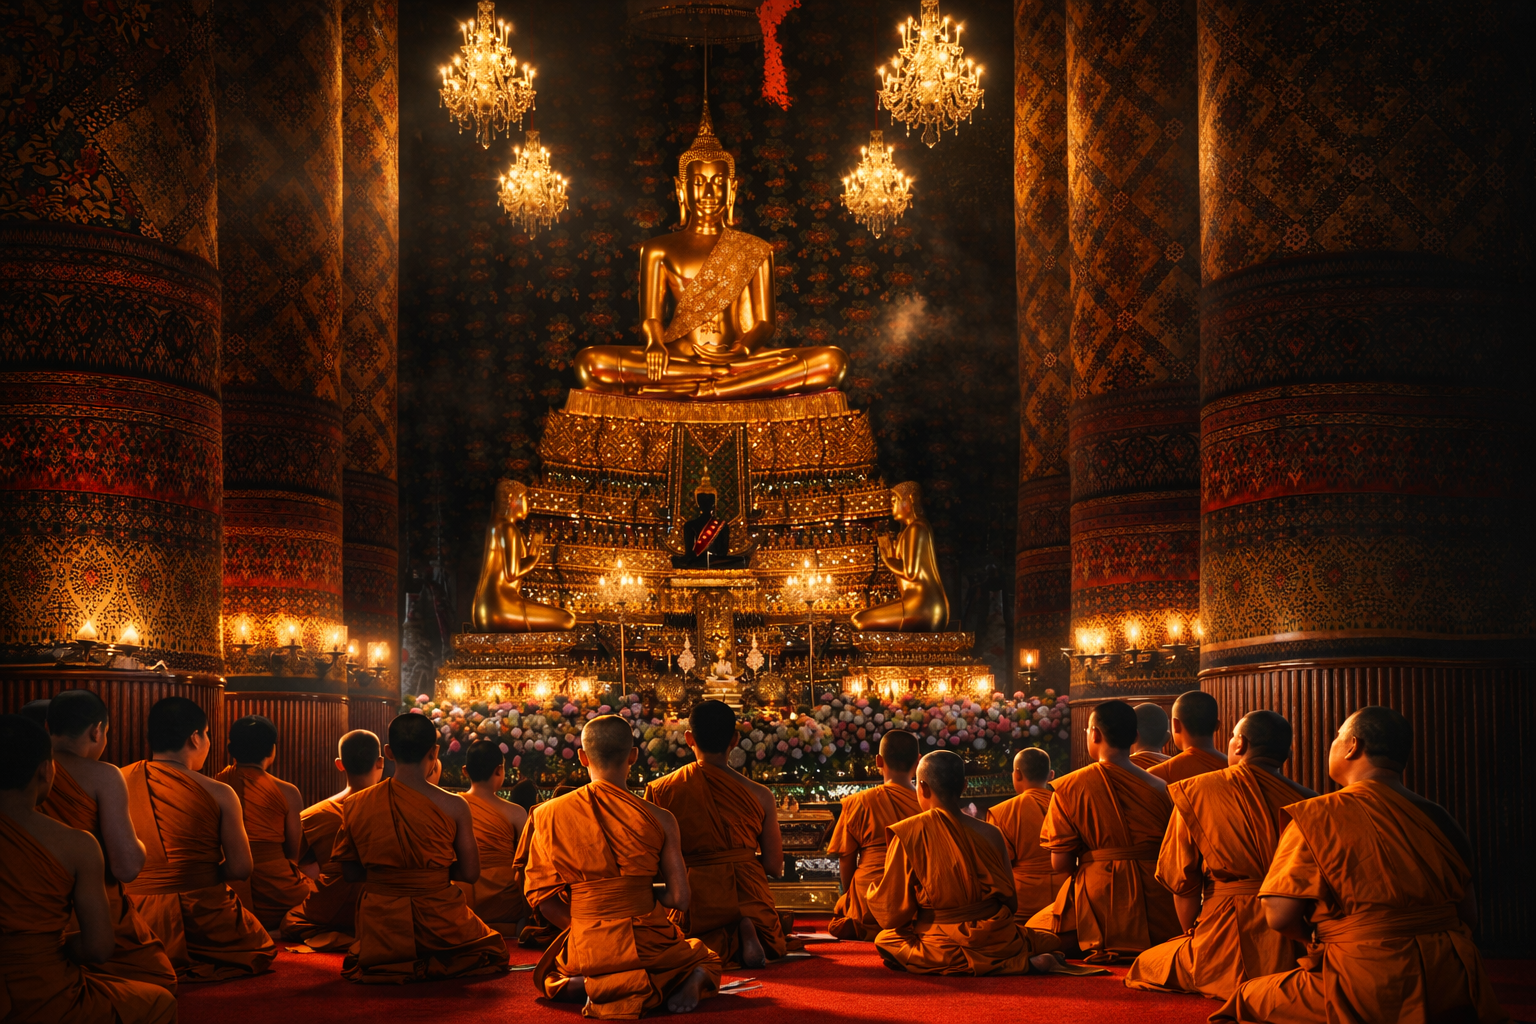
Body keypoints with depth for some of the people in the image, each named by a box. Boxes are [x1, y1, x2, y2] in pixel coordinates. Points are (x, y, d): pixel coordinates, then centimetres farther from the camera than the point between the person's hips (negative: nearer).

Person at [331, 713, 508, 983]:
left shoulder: (355, 807, -6)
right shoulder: (453, 806, -12)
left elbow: (351, 873, 3)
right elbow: (470, 873, -6)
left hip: (381, 932, 4)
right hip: (440, 927, -3)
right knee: (493, 948, 28)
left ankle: (392, 968, 12)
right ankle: (437, 966, 6)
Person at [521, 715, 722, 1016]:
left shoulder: (550, 816, -5)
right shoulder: (659, 819, -9)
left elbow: (542, 897, -2)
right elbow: (680, 899, -6)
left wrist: (585, 928, 11)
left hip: (585, 948, 1)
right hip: (646, 944, -1)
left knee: (550, 979, 36)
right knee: (705, 959, 32)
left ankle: (593, 986, -1)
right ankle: (692, 981, -7)